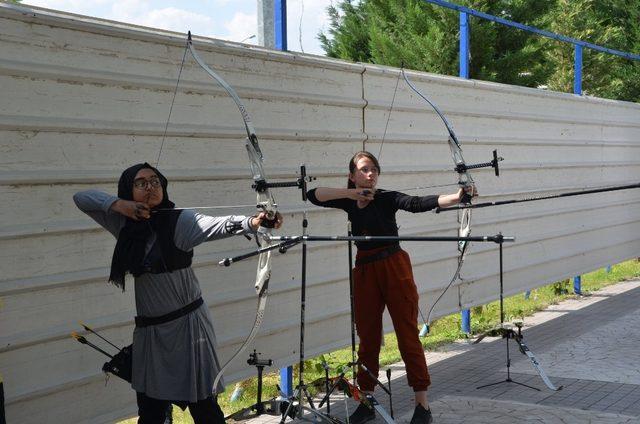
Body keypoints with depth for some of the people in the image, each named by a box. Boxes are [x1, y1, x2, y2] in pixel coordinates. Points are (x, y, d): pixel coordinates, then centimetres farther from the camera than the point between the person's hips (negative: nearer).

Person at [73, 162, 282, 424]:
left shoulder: (179, 221, -13)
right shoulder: (125, 225, 3)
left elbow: (219, 225, -31)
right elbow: (81, 198, 10)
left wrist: (252, 222, -50)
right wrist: (117, 204, -9)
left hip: (187, 325, -5)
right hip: (149, 330, 5)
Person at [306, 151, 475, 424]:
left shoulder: (387, 199, -5)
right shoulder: (349, 202, 9)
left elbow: (417, 204, -21)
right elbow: (313, 195, 2)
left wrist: (455, 197, -38)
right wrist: (350, 193, -9)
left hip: (395, 268, -4)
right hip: (364, 271, 4)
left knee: (407, 335, -4)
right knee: (367, 337, 8)